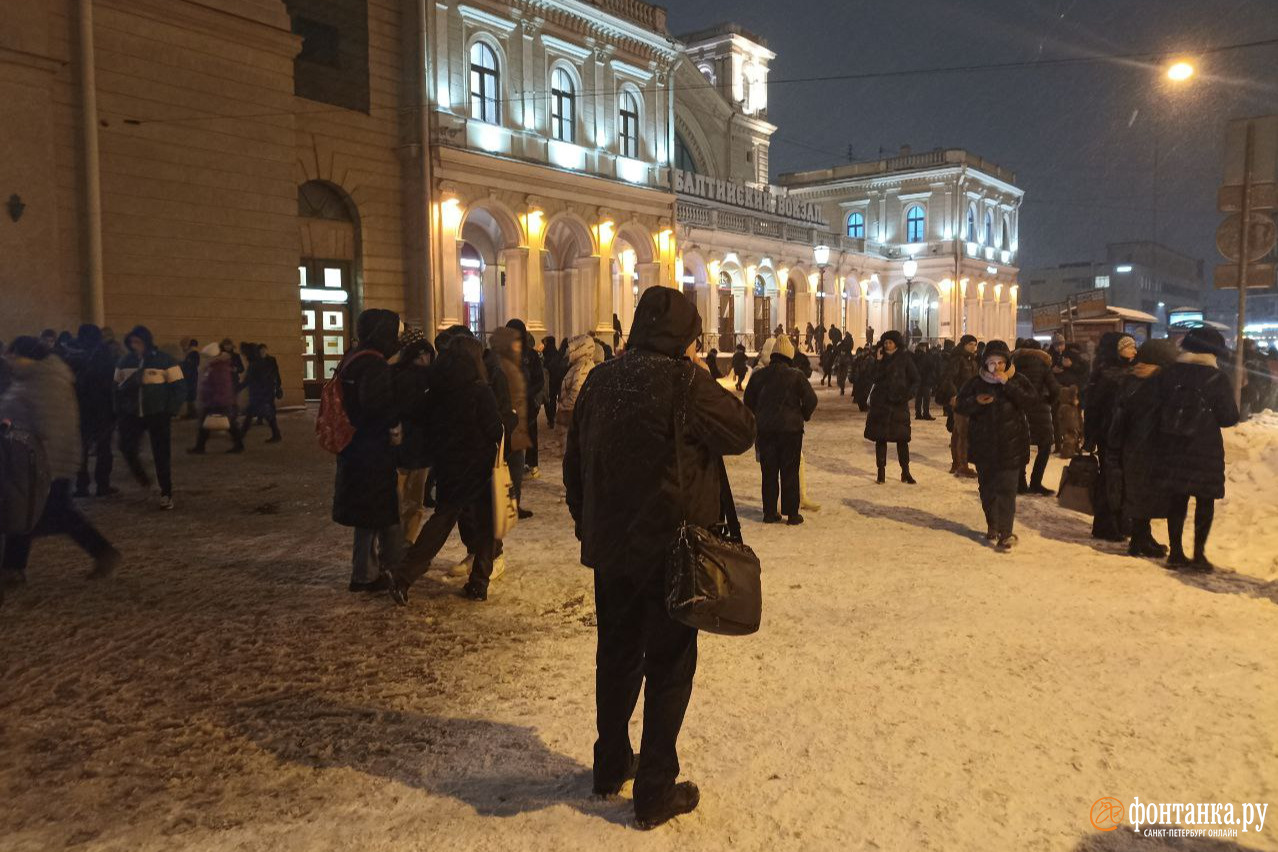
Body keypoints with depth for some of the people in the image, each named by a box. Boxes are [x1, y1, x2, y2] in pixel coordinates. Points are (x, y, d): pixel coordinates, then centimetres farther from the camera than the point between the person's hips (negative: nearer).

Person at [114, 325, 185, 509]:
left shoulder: (164, 361, -5)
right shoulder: (125, 362, 7)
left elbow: (179, 389, -5)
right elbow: (117, 388, 14)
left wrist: (170, 411, -12)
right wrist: (119, 411, 5)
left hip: (158, 415, -3)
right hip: (131, 415, 3)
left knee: (162, 455, -1)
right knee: (127, 447, -9)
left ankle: (166, 494, 9)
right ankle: (141, 476, 21)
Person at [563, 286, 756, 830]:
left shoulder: (601, 380, 3)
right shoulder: (682, 380, -16)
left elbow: (575, 463, 8)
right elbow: (742, 431, -8)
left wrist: (587, 525, 18)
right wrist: (707, 384, 4)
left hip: (610, 546, 6)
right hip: (670, 547, -6)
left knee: (616, 656, 20)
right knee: (668, 666, 7)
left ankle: (611, 766, 35)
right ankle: (656, 792, 15)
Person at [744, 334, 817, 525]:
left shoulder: (759, 375, 3)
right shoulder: (795, 376, -7)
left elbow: (749, 400, 10)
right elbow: (811, 399, -9)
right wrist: (803, 416, 8)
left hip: (765, 429, 3)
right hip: (791, 428, -3)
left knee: (769, 472, 9)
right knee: (790, 472, 4)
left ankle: (769, 512, 12)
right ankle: (792, 514, 8)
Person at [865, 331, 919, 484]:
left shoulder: (905, 359, 2)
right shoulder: (881, 358, 6)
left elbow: (915, 380, 4)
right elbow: (875, 377, -6)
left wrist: (908, 395, -10)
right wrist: (878, 361, -13)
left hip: (899, 403, -1)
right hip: (880, 402, 1)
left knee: (902, 437, -1)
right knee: (880, 437, 0)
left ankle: (905, 472, 7)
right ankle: (881, 472, 7)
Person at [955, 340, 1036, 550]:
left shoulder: (1018, 381, 0)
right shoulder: (975, 383, 4)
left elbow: (1032, 401, -14)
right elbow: (960, 406, 3)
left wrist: (1007, 384, -21)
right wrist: (976, 402, -18)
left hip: (1011, 446, -3)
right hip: (983, 444, 3)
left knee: (1007, 490, -8)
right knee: (987, 489, 11)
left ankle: (1006, 533, -6)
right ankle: (992, 527, 27)